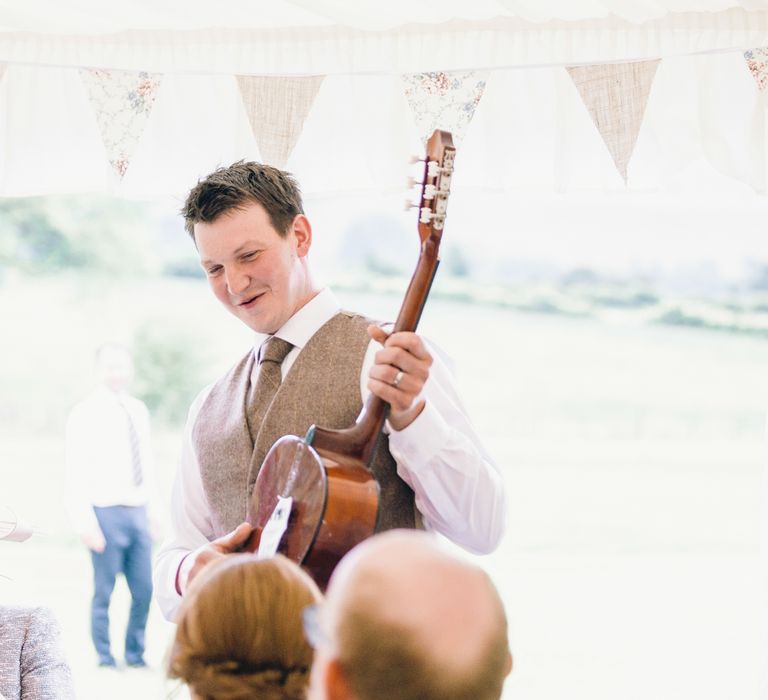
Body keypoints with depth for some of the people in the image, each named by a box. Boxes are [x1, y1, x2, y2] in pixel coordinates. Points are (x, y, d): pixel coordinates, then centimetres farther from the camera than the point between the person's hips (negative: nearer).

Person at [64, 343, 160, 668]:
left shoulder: (138, 410, 11)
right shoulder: (86, 413, -6)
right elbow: (77, 473, -9)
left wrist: (152, 509, 13)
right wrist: (86, 522, -15)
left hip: (138, 511, 5)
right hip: (107, 512, -5)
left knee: (144, 589, 6)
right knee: (104, 591, 1)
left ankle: (135, 653, 20)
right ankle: (105, 657, 15)